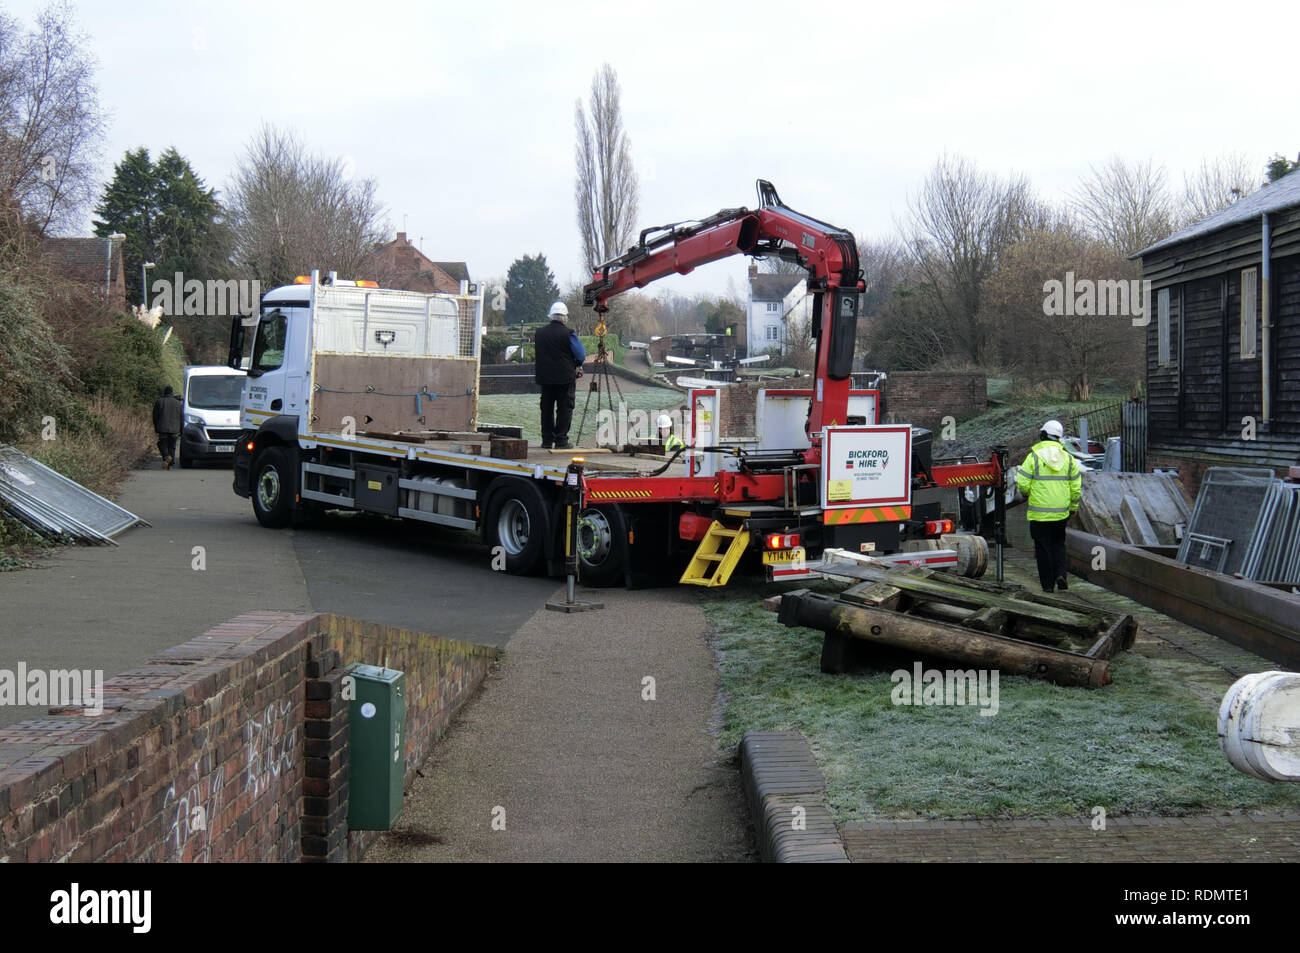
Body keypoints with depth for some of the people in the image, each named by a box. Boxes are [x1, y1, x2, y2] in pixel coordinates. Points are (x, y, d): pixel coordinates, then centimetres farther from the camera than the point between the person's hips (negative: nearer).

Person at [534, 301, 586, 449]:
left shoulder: (539, 333, 3)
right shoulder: (568, 334, -11)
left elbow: (537, 355, 12)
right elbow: (581, 356, -7)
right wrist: (576, 364, 13)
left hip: (545, 377, 4)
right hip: (565, 378, -4)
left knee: (547, 408, 11)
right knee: (565, 408, 1)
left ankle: (547, 440, 13)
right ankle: (561, 441, -3)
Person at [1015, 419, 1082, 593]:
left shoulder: (1034, 456, -10)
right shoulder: (1068, 457, 3)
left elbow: (1023, 483, -11)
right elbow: (1076, 486, 6)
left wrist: (1027, 494, 11)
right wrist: (1073, 507, 18)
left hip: (1039, 512, -3)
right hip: (1061, 512, 3)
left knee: (1043, 547, 5)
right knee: (1058, 544, 19)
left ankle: (1048, 584, 6)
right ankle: (1061, 573, 0)